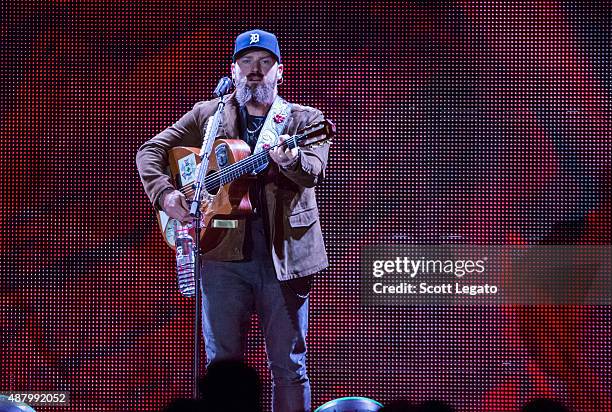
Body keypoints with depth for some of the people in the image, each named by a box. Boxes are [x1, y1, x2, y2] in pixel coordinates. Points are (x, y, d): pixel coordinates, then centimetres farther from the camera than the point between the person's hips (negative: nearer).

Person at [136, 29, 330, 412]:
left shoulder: (304, 120, 6)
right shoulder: (207, 116, 13)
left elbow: (315, 172, -13)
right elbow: (151, 151, 14)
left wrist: (291, 161, -37)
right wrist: (164, 194, -5)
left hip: (284, 255, -1)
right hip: (224, 255, 2)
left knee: (289, 367, -1)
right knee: (222, 364, 2)